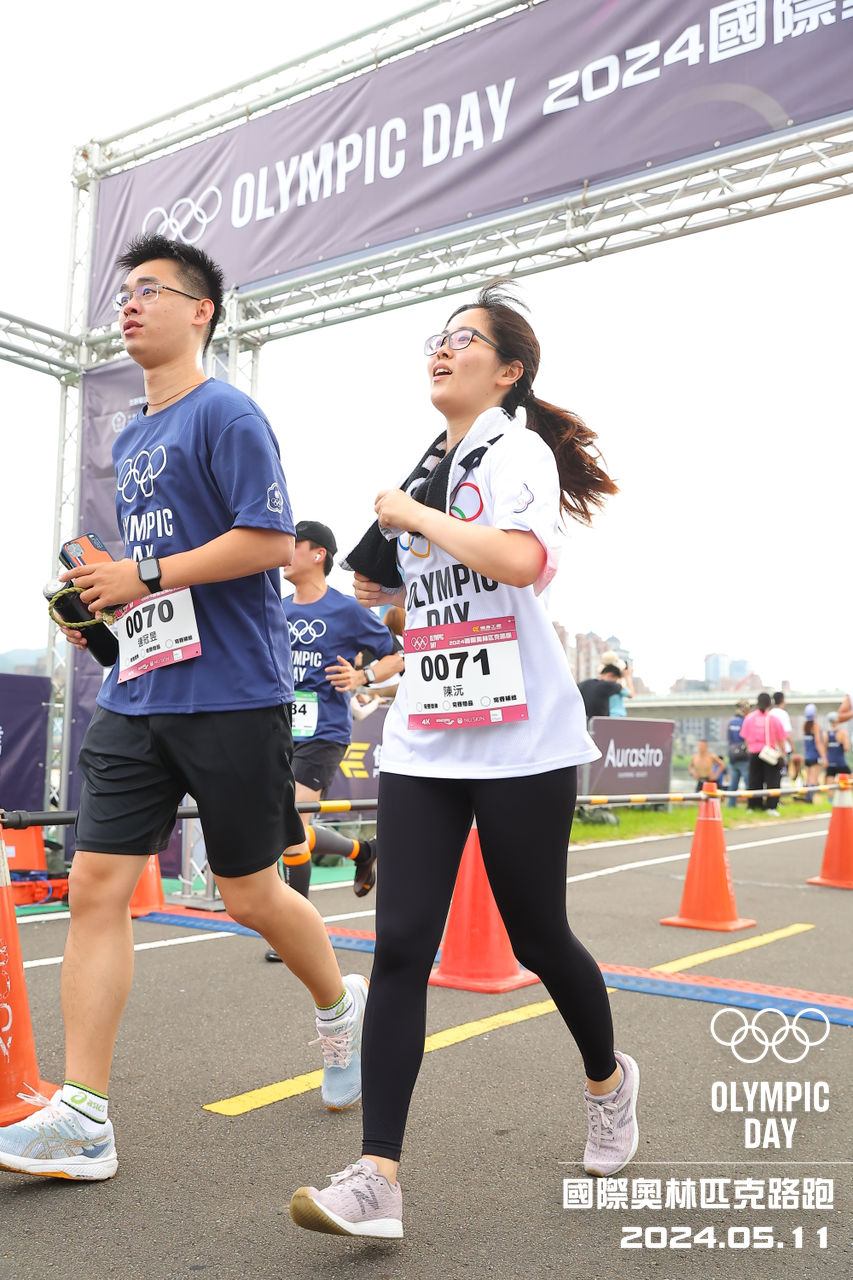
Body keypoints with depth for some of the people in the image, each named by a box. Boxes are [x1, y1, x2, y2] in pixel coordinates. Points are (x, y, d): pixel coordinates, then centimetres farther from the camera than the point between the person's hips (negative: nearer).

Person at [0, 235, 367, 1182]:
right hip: (136, 698, 8)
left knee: (249, 895, 5)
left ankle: (340, 1006, 34)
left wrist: (146, 578, -15)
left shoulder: (225, 415, -7)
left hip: (231, 696, -7)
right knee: (96, 884, -1)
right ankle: (82, 1118, 5)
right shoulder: (129, 441, 19)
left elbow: (270, 540, -17)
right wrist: (101, 595, 9)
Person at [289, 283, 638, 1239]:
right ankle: (377, 1176, -2)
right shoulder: (427, 470, 17)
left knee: (536, 937, 8)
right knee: (399, 946, -5)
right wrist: (394, 588, 12)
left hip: (521, 742, -6)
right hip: (423, 741, 6)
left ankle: (608, 1080, 38)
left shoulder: (519, 452, -6)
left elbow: (520, 560, -27)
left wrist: (414, 516, -16)